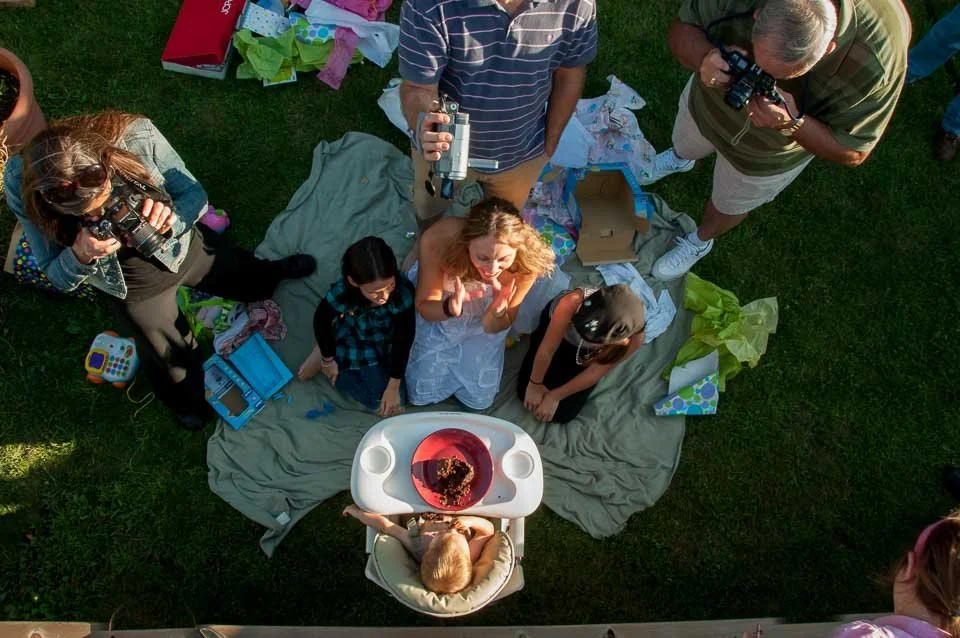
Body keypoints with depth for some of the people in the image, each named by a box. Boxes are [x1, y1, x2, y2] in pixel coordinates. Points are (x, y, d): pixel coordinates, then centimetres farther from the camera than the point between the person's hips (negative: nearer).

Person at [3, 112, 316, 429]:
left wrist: (172, 217, -43)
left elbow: (195, 194, -21)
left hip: (184, 244, 1)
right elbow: (58, 277, -19)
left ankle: (275, 272, 67)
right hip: (133, 285, 0)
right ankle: (188, 403, 57)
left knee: (250, 279, 29)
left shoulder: (137, 135, -37)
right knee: (171, 361, 22)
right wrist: (80, 255, -42)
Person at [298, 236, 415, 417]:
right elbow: (321, 322, -14)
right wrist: (328, 359, 1)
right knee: (379, 401, -6)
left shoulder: (403, 292, -36)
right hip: (356, 346, -2)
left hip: (387, 341, 3)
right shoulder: (340, 294, -38)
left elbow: (403, 339, -23)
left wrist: (394, 386, -16)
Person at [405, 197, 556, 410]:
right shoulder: (438, 240, -40)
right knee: (421, 394, 6)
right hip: (436, 314, 0)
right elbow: (424, 307, -24)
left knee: (478, 399, 10)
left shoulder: (526, 262, -36)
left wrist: (498, 312, -44)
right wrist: (450, 307, -47)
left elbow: (493, 327, -20)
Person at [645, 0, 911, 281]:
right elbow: (682, 28, -23)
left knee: (729, 203, 25)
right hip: (704, 102, 2)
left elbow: (853, 152, -26)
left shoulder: (879, 59, -40)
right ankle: (680, 159, 72)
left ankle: (700, 241, 59)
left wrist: (792, 124, -45)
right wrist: (705, 57, -47)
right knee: (684, 146, 33)